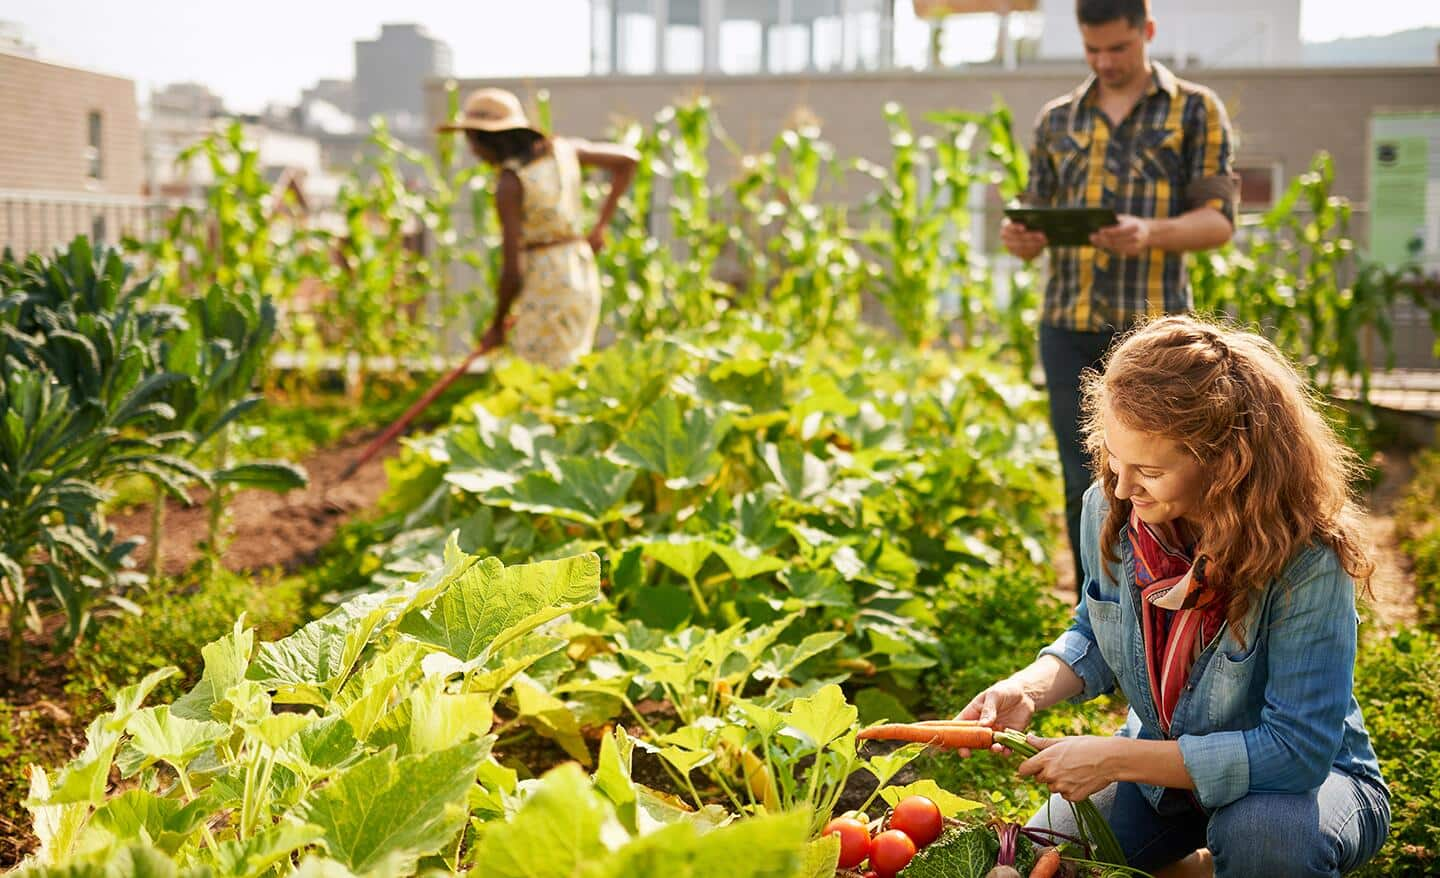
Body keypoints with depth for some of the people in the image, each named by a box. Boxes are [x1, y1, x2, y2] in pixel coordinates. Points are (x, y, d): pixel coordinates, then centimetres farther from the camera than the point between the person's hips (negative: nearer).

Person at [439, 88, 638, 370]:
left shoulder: (509, 185, -15)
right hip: (582, 280, 8)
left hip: (546, 290, -8)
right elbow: (628, 158, 13)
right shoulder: (561, 149, 3)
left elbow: (512, 271, -16)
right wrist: (601, 225, 15)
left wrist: (497, 326, 0)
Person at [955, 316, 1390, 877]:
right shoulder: (1109, 510, -14)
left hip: (1310, 775, -5)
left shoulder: (1306, 561, -31)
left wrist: (1115, 758, -32)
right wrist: (1028, 690, -16)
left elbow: (1296, 749, -31)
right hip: (1162, 758, 5)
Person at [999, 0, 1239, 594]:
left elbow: (1219, 220, -1)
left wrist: (1151, 233, -22)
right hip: (1069, 328, 3)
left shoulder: (1196, 110, 5)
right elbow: (1037, 214, 18)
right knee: (1084, 492, 6)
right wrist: (1022, 239, -8)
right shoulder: (1057, 119, 14)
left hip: (1153, 328, -3)